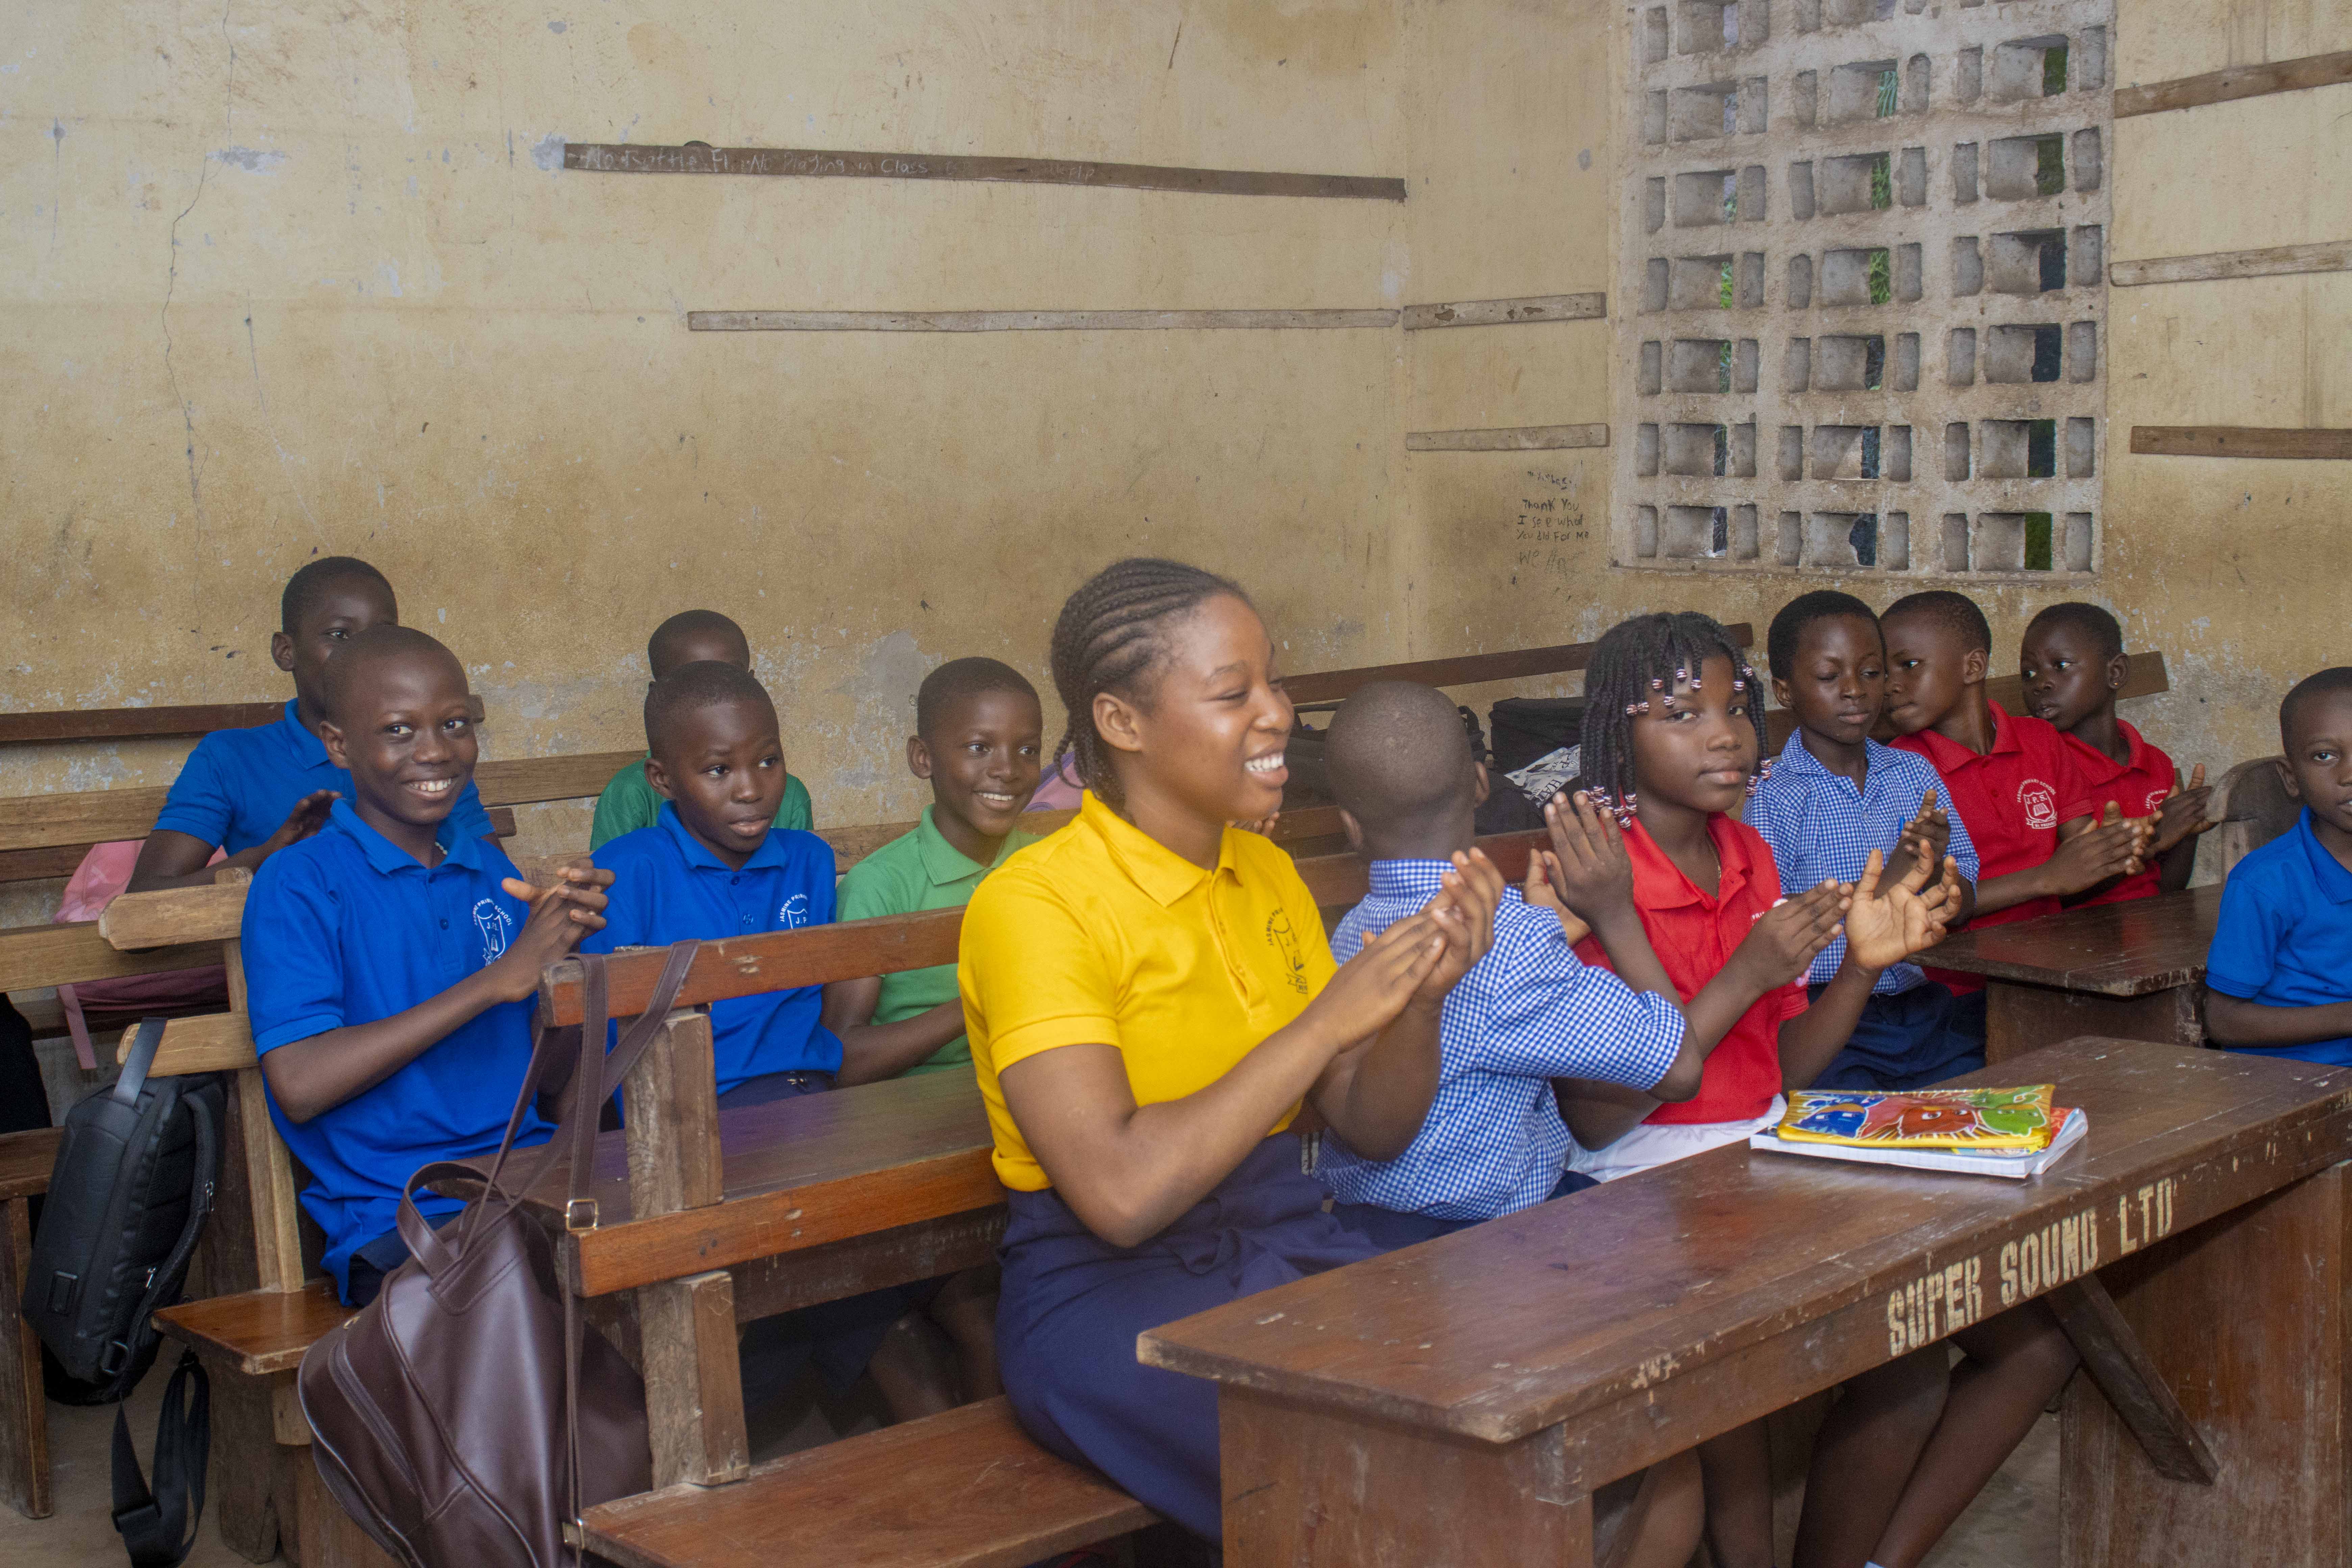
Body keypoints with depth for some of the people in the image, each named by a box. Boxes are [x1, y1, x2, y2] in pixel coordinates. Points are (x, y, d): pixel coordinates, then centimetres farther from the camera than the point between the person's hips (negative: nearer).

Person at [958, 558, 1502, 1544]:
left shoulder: (1266, 875, 11)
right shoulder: (1033, 905, -12)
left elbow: (1372, 1130, 12)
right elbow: (1121, 1193, -23)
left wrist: (1422, 996, -8)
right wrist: (1327, 1021, -19)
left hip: (1290, 1246, 7)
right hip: (1110, 1291, -7)